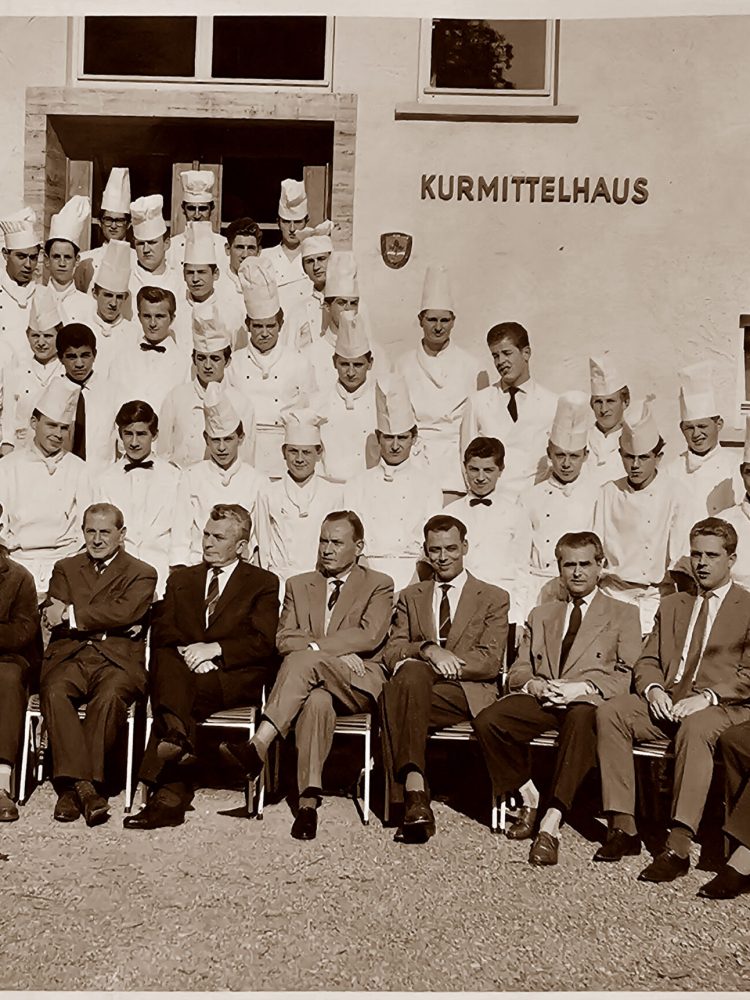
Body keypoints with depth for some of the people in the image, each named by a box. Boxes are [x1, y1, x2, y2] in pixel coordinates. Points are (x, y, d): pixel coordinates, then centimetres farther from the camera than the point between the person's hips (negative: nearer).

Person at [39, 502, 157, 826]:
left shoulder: (142, 574, 13)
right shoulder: (65, 569, 23)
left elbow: (126, 612, -7)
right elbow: (51, 617, 5)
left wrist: (71, 614, -8)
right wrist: (110, 623, -9)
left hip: (118, 659, -2)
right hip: (69, 656, 2)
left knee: (109, 696, -35)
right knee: (53, 693, -31)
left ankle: (74, 786, -29)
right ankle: (83, 785, -34)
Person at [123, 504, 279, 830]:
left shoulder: (264, 583, 13)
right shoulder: (180, 578, 25)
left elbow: (263, 642, 0)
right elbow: (161, 630, 10)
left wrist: (215, 649, -14)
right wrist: (189, 652, -11)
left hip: (236, 675, -2)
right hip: (184, 668, 3)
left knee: (177, 688, -35)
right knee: (168, 663, -35)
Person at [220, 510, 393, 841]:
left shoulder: (379, 585, 12)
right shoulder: (298, 585, 21)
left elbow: (370, 636, -6)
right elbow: (284, 638, 6)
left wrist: (316, 647, -12)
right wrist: (336, 652, -11)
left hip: (358, 683, -2)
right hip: (310, 678, 2)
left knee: (305, 659, -35)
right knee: (317, 701, -38)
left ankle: (259, 745, -42)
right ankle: (309, 800, -44)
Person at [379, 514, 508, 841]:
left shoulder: (493, 599, 15)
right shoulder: (410, 597, 24)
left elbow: (490, 663, 1)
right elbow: (391, 653, 10)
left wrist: (447, 663, -12)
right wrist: (427, 651, -12)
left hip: (469, 695, -2)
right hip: (419, 690, 3)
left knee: (397, 693, -33)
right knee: (411, 673, -37)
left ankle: (409, 789, -37)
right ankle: (414, 789, -45)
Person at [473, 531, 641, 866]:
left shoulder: (623, 615, 17)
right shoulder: (540, 615, 28)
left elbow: (628, 676, 4)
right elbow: (517, 671, 22)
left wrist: (582, 687, -13)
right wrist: (532, 684, -4)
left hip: (590, 702, -4)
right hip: (541, 700, 4)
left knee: (581, 719, -42)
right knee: (487, 721, -27)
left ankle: (551, 824, -43)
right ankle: (528, 797, -5)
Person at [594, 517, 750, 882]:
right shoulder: (671, 605, 24)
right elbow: (647, 660, 18)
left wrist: (706, 697, -19)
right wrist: (653, 688, -5)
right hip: (666, 701, 5)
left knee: (695, 729, -39)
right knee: (609, 712, -22)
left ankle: (678, 847, -42)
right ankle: (623, 828, -22)